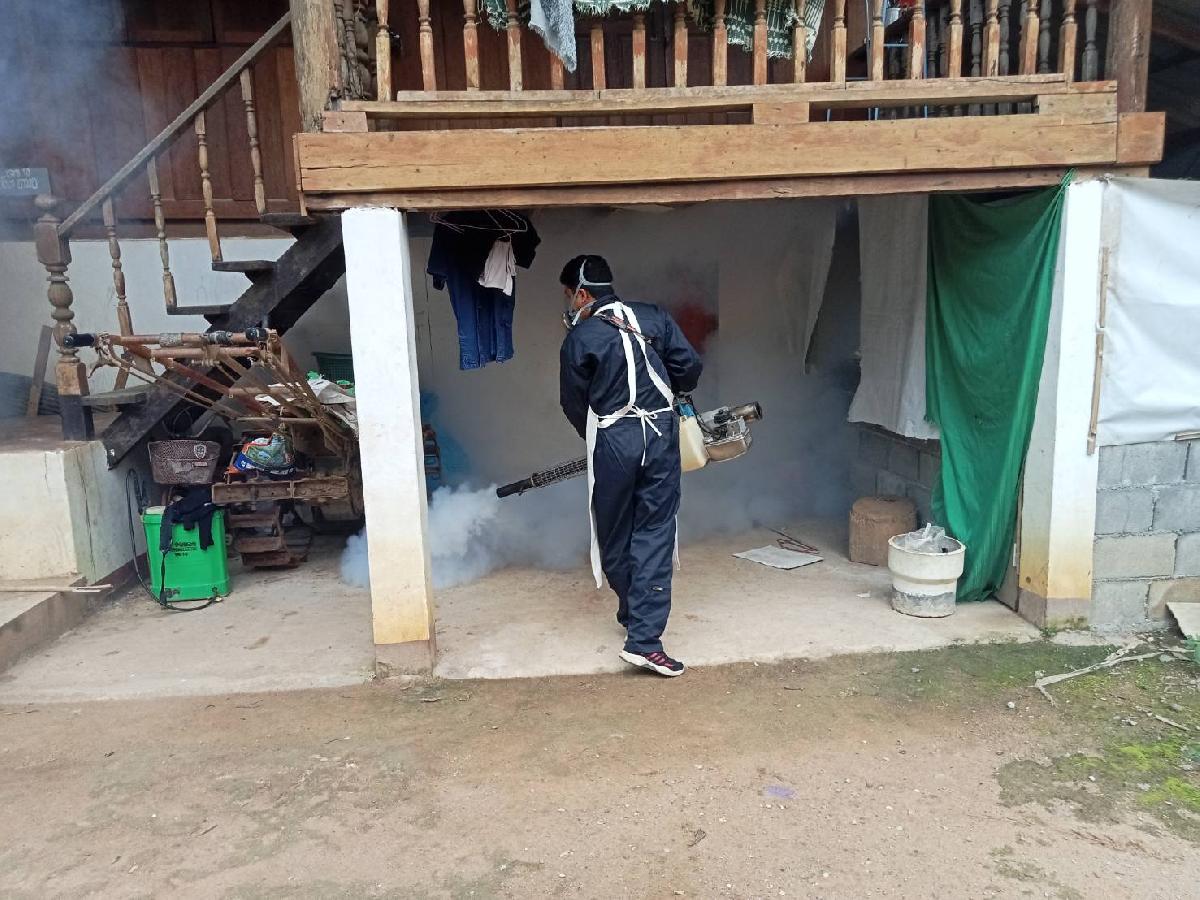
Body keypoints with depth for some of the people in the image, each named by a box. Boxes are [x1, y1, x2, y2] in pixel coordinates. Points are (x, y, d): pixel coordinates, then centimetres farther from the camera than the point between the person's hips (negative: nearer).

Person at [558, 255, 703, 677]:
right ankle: (644, 638, -3)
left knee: (614, 536, 16)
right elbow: (690, 366, 3)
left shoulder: (578, 338, -2)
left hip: (613, 441, -2)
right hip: (661, 434, 3)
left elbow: (574, 404, 4)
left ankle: (633, 614, 33)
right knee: (654, 533, 3)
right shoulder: (653, 317, 6)